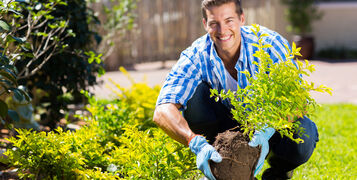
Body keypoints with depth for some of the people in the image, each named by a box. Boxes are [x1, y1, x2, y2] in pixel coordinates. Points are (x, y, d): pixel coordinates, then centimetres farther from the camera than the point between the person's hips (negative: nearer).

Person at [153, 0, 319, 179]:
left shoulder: (269, 44, -23)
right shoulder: (197, 56, -21)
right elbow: (163, 111, -33)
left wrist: (266, 132, -48)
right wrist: (197, 144, -51)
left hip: (273, 125, -1)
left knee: (302, 137, -34)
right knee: (193, 93, -26)